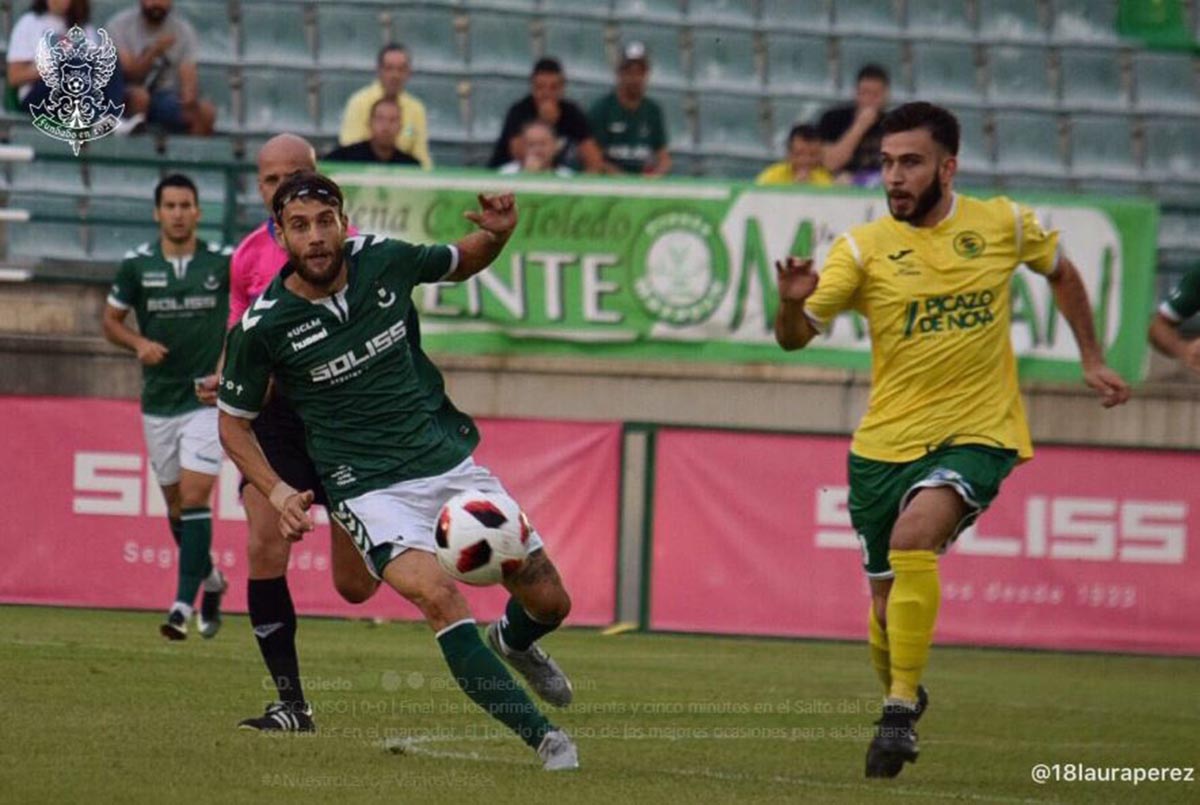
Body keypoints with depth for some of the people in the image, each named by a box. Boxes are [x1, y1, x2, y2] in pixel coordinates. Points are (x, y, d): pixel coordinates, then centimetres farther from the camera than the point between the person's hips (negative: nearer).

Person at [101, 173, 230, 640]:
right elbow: (111, 321, 8)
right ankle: (209, 579, 35)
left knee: (194, 496, -14)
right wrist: (139, 343, -13)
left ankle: (184, 603, -14)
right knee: (175, 503, 11)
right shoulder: (137, 265, -1)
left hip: (208, 398, -3)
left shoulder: (223, 262, -4)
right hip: (158, 402, 3)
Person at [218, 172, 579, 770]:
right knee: (438, 595, -31)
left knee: (548, 600, 4)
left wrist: (496, 234, -4)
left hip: (448, 461, 4)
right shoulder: (262, 327, -10)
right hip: (369, 489, -4)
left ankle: (513, 642, 43)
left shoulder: (384, 260, -3)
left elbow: (462, 264, 18)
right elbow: (233, 423, 4)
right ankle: (539, 735, -25)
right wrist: (277, 492, -11)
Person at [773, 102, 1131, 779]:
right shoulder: (862, 248, -5)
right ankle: (903, 697, 41)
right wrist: (792, 303, -37)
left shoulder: (1003, 225, -2)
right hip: (886, 443, 2)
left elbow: (1062, 273, 20)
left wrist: (1093, 360, 20)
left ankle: (900, 713, -24)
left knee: (913, 536, -30)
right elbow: (794, 338, -15)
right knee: (889, 606, 9)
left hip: (976, 435, -2)